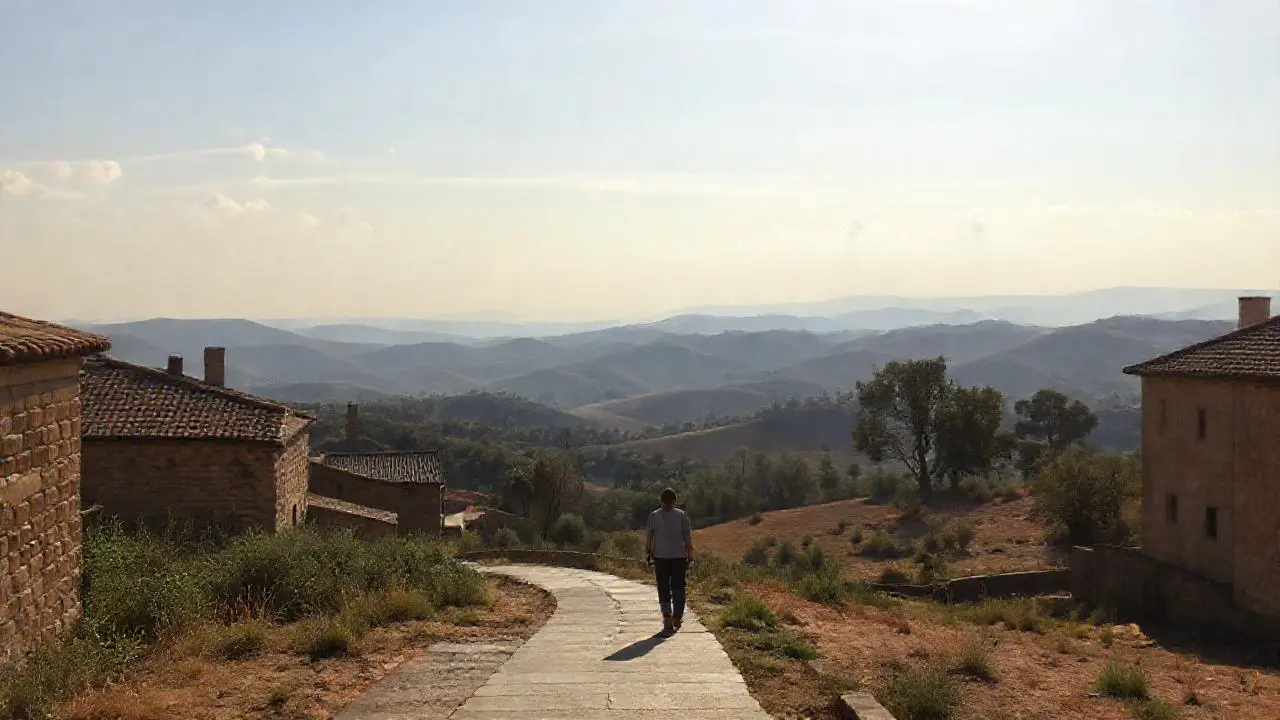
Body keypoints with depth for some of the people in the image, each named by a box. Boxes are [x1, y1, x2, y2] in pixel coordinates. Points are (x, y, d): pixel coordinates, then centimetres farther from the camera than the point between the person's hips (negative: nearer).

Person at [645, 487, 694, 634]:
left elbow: (649, 538, -2)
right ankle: (677, 617, 12)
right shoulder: (681, 515, -1)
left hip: (660, 557, 0)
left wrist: (648, 556, 6)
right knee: (678, 588, 12)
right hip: (679, 557, 0)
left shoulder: (654, 516, -1)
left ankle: (667, 620, 0)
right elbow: (688, 538, -2)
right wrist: (690, 557, 4)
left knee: (663, 589, 6)